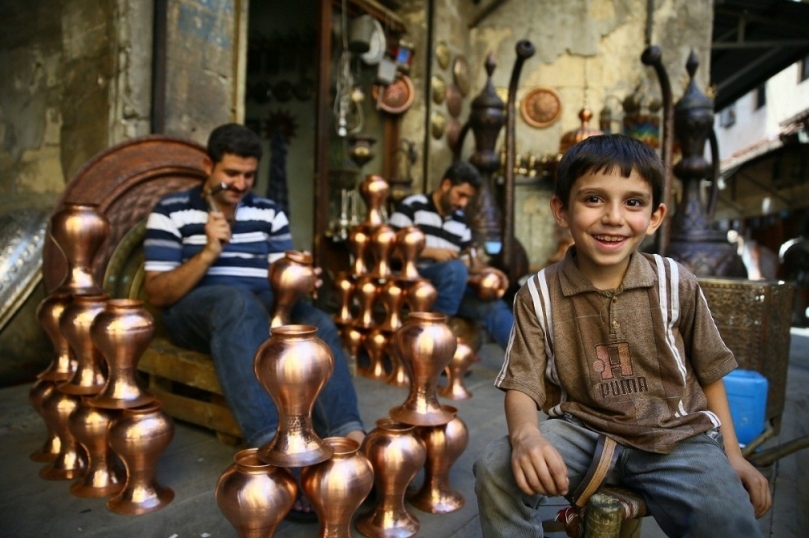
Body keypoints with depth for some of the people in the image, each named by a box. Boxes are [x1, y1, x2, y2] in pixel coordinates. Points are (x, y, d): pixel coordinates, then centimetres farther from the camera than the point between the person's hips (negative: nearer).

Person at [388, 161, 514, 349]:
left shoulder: (460, 221, 17)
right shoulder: (412, 206, -1)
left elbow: (469, 259, 15)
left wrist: (485, 270, -9)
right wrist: (431, 252, -14)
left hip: (448, 285, 5)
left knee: (493, 306, -17)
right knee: (455, 269, -34)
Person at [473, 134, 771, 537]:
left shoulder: (676, 284, -4)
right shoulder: (538, 295, -7)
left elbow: (709, 371, 9)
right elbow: (523, 385, -9)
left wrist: (731, 454, 8)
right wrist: (526, 433, -30)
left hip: (677, 436, 1)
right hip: (583, 431, 0)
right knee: (496, 470, -23)